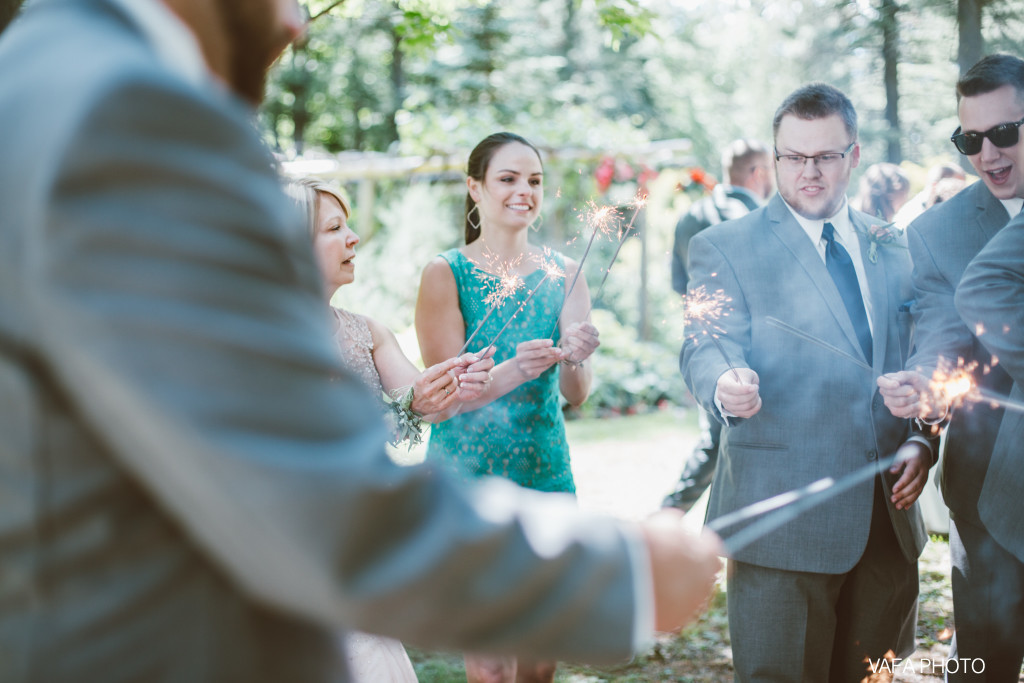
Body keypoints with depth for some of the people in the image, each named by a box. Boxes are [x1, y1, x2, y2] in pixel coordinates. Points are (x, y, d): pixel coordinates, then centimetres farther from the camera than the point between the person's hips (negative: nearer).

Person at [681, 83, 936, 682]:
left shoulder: (892, 247, 14)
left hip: (890, 514, 5)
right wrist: (725, 386, -37)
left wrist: (921, 439, -1)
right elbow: (708, 348, -14)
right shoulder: (724, 248, 0)